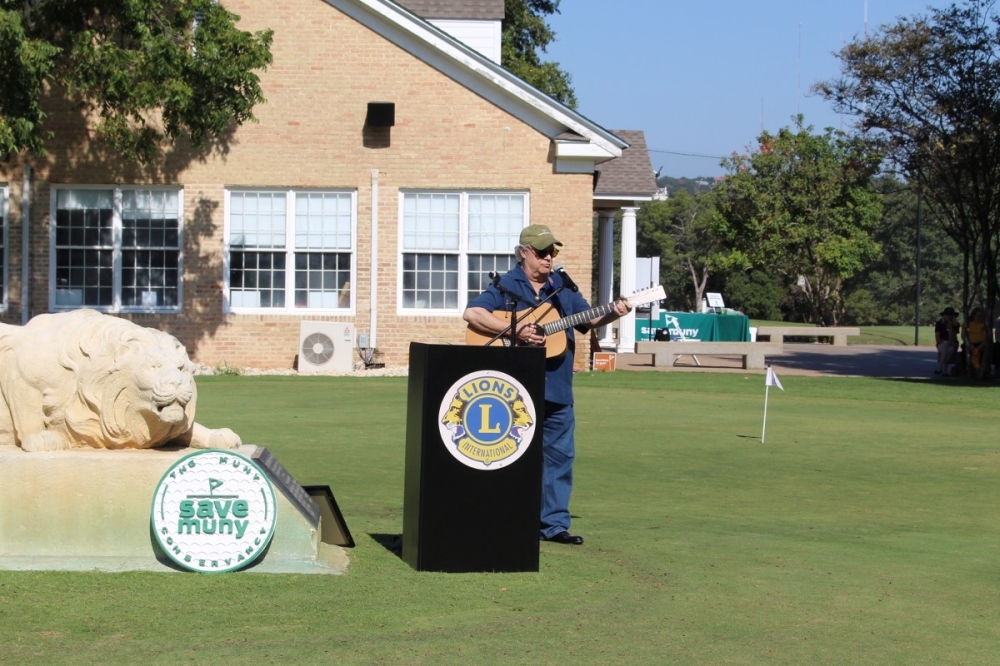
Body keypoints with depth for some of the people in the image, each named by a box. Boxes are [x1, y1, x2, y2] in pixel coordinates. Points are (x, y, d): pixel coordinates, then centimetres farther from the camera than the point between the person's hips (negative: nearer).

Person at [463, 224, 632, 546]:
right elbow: (472, 313, -15)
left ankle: (554, 523, 16)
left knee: (559, 454, 8)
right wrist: (514, 329, -23)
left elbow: (590, 317, 11)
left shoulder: (563, 287, 13)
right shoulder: (506, 286, -4)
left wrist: (613, 313, -10)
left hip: (557, 387, 6)